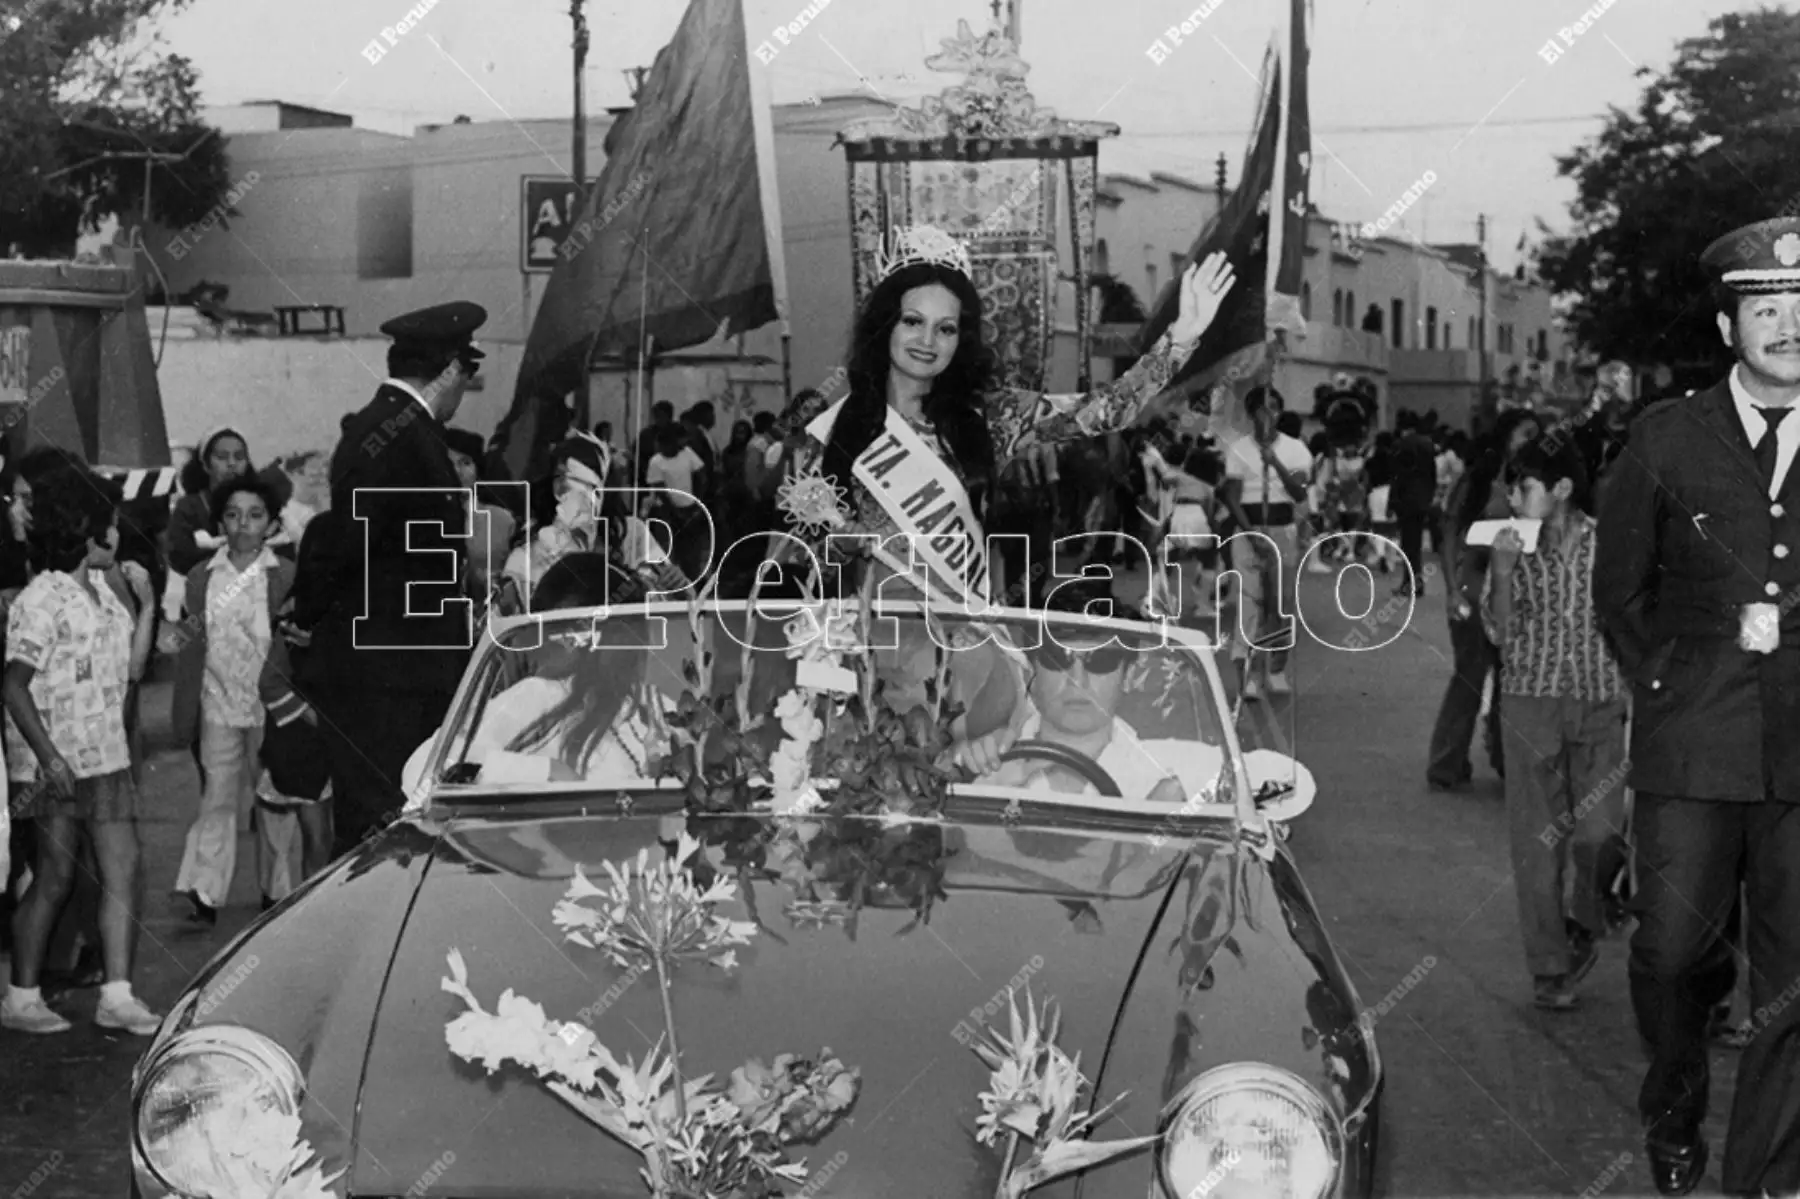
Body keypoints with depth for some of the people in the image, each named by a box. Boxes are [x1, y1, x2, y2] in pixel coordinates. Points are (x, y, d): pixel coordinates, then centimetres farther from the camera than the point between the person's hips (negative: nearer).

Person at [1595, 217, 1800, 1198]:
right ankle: (1673, 1118, 32)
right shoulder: (1666, 438, 4)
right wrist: (1665, 688, 8)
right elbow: (1617, 591, 12)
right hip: (1690, 745, 0)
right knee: (1676, 950, 5)